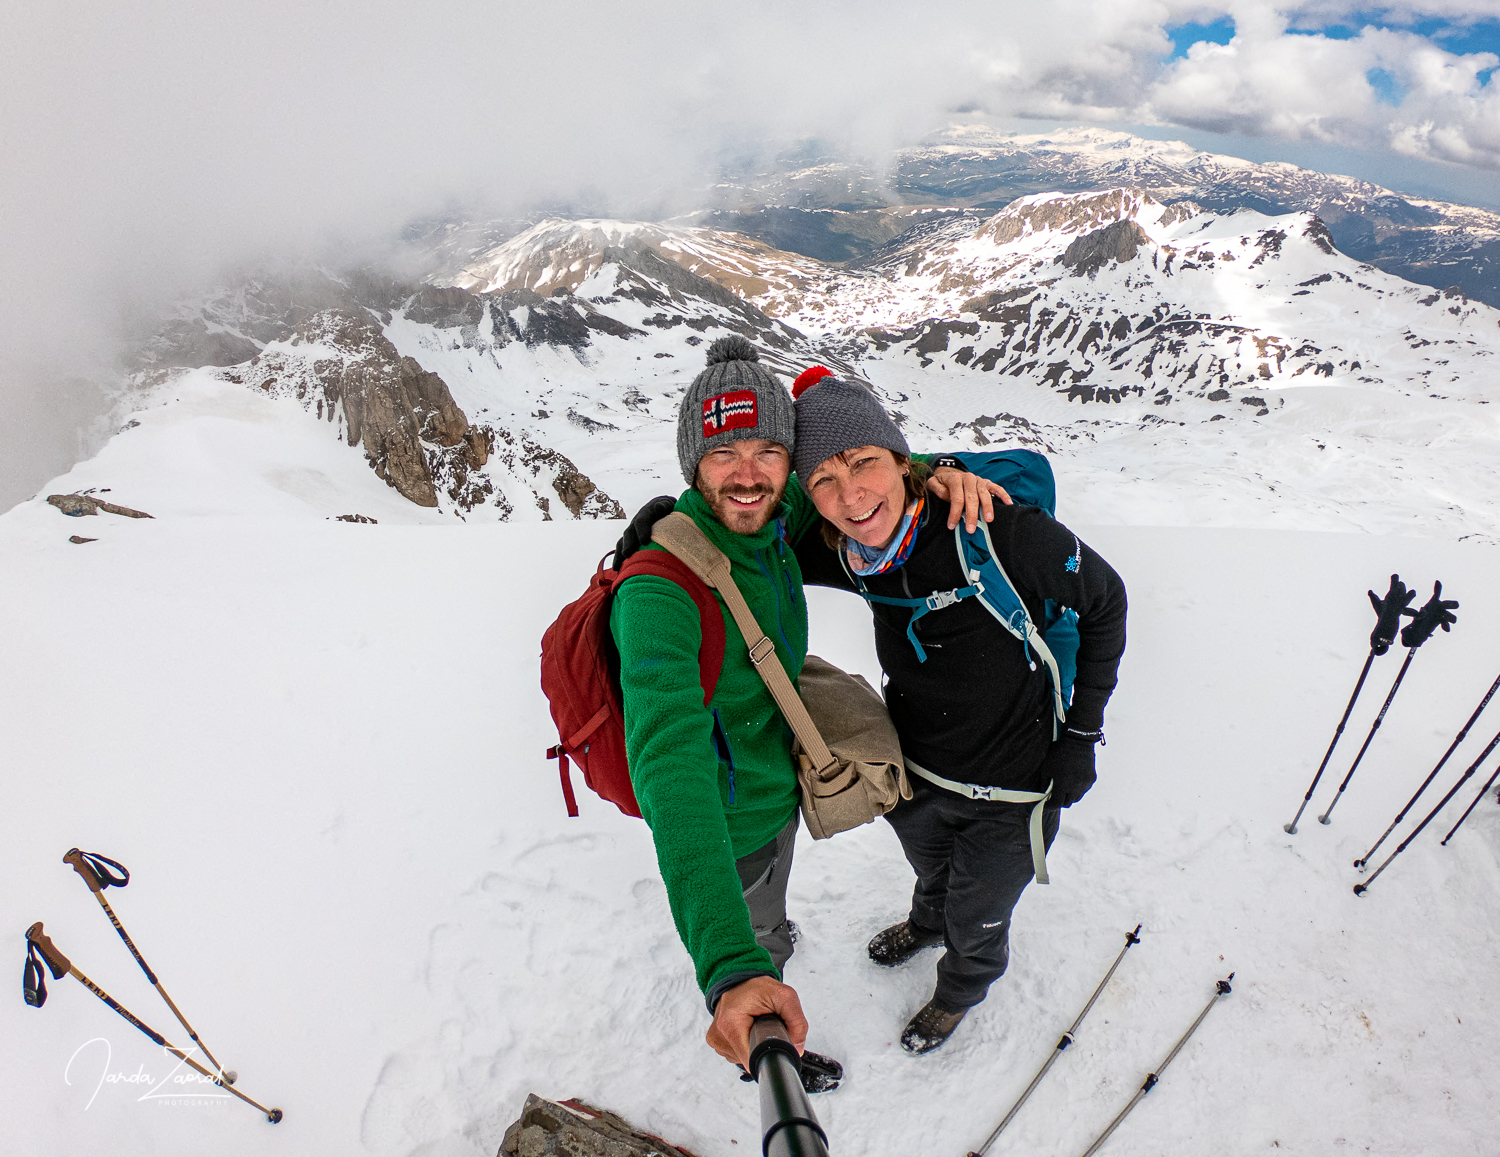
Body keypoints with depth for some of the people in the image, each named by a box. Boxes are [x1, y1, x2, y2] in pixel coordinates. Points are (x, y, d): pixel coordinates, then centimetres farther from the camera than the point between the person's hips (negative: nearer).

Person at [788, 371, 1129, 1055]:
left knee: (975, 920, 22)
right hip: (912, 774, 4)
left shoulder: (1001, 531, -33)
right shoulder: (850, 555, -18)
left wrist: (1081, 732, -12)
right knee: (932, 872, 33)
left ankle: (961, 990, 58)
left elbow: (1102, 603, -15)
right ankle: (926, 926, 69)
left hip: (1010, 791, -3)